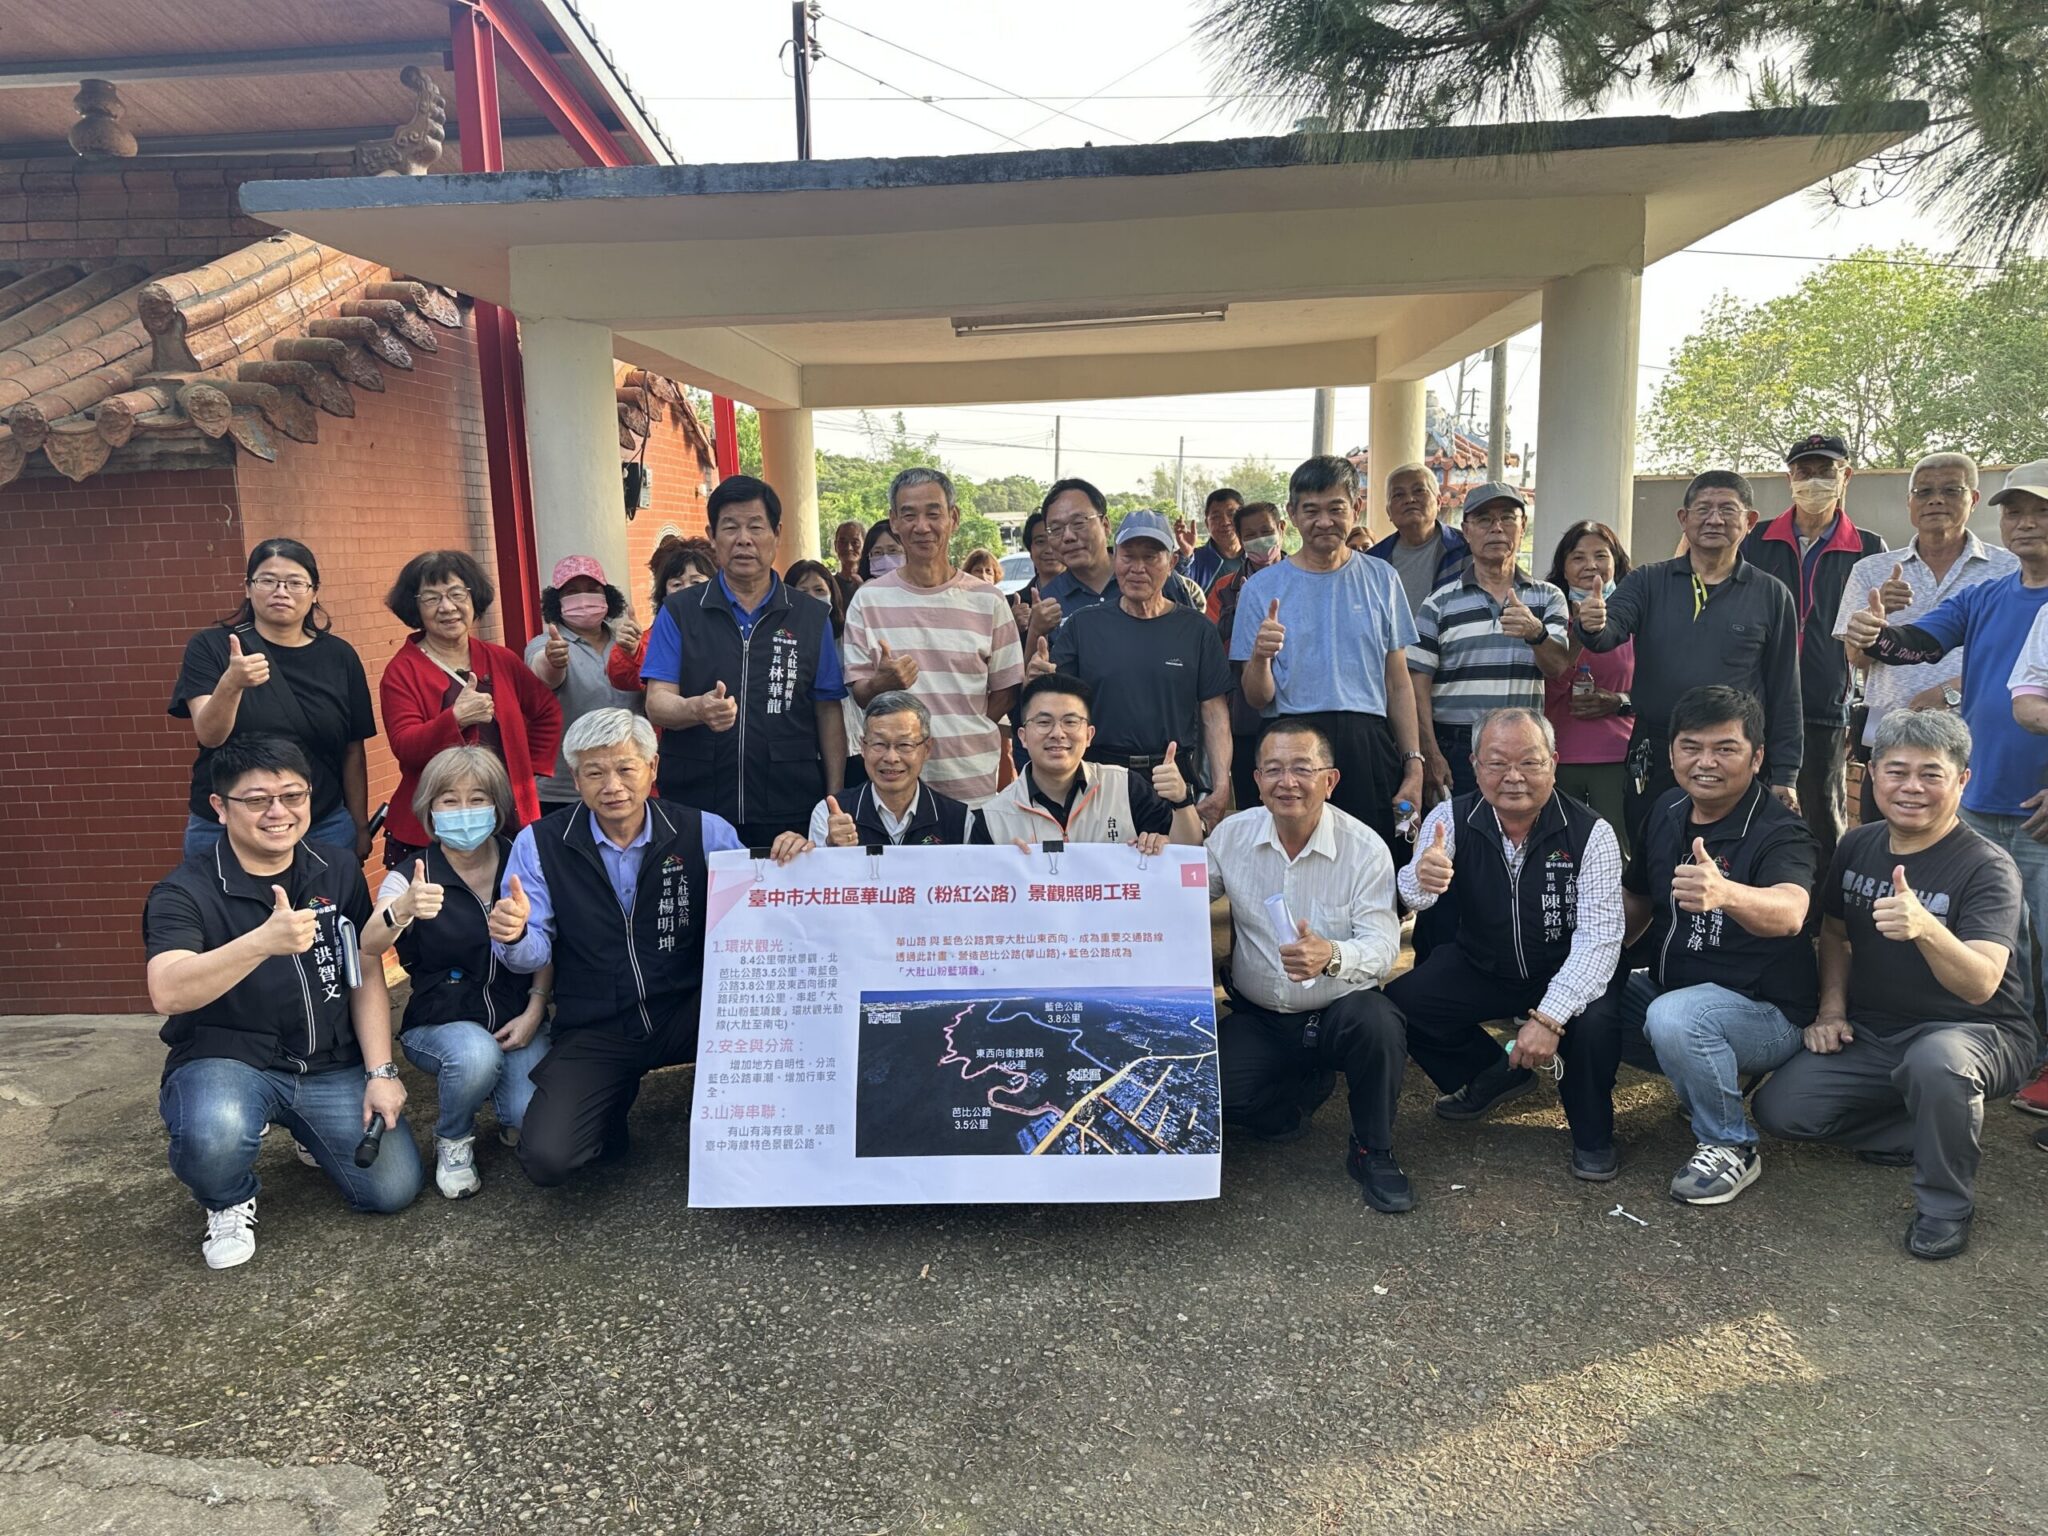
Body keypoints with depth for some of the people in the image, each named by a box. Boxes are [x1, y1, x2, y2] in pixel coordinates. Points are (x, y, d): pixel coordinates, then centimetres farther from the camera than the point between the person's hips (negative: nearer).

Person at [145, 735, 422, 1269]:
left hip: (333, 1066, 4)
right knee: (214, 1133, -38)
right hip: (227, 1062, -4)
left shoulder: (339, 871, 2)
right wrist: (264, 941, -47)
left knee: (394, 1189, -8)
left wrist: (380, 1072, -5)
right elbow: (167, 994, -31)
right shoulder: (185, 891, -13)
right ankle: (228, 1204, 1)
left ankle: (308, 1131, 25)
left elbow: (367, 978, 4)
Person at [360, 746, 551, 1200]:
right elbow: (366, 948, -28)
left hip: (515, 1020, 2)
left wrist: (534, 1012, -9)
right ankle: (453, 1140, -2)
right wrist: (400, 911, -49)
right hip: (440, 1024, -1)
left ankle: (507, 1113, 17)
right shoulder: (411, 879, -9)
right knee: (476, 1055, -36)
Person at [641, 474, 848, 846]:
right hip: (694, 812, 0)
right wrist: (698, 709, -25)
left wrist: (835, 801, -2)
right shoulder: (679, 613, 5)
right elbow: (657, 703, -2)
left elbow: (828, 712, 5)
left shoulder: (812, 617, 6)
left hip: (788, 813, 0)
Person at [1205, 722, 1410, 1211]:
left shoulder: (1365, 847, -11)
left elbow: (1383, 946, -18)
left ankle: (1372, 1152, -6)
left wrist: (1332, 956, -42)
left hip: (1340, 1011, -2)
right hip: (1257, 1019, 3)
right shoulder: (1232, 836, -2)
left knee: (1377, 1022, -36)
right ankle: (1306, 1087, 14)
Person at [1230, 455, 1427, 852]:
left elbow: (1398, 683, 11)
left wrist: (1413, 764, 4)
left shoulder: (1382, 579, 10)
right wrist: (1259, 656, -18)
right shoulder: (1263, 587, 5)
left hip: (1368, 747, 1)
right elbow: (1258, 698, 3)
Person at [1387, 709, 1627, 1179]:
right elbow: (1406, 898, -23)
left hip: (1565, 976, -3)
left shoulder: (1591, 833, -17)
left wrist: (1549, 1016, -35)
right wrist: (1419, 879, -51)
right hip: (1477, 969, 3)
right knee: (1398, 1001, -16)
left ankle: (1591, 1133, 0)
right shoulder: (1452, 819, -11)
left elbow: (1598, 937, -23)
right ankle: (1494, 1074, 13)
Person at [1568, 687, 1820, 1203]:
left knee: (1673, 1016, -35)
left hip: (1764, 1010, -6)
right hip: (1665, 988, 6)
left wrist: (1725, 894, -63)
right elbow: (1636, 900, 16)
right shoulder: (1665, 814, 2)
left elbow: (1789, 912, -41)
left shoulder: (1780, 831, -19)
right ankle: (1591, 1137, 6)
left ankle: (1730, 1146, -8)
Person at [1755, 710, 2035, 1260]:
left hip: (1973, 1033, -5)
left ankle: (1946, 1204, -13)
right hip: (1869, 1035, 5)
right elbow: (1835, 931, 17)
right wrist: (1831, 1007, 2)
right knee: (1779, 1109, -13)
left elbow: (1981, 985, -30)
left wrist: (1926, 928, -50)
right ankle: (1923, 1130, 9)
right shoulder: (1858, 846, 1)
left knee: (1935, 1061, -40)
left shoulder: (1988, 867, -16)